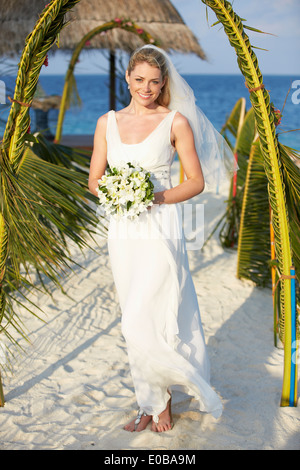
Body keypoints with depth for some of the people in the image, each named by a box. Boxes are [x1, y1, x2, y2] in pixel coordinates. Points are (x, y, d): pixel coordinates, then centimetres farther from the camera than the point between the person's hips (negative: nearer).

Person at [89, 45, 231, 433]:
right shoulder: (107, 123, 9)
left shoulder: (176, 122, -2)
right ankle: (151, 404, 27)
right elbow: (94, 180, 10)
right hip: (122, 232, 5)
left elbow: (196, 182, -2)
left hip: (160, 230, -4)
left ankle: (160, 399, 17)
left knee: (142, 323, -9)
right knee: (136, 323, 12)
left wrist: (157, 197, -16)